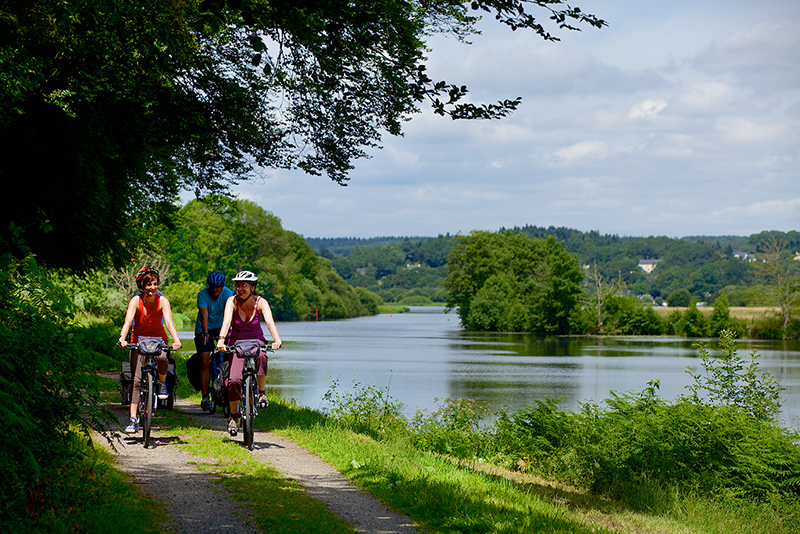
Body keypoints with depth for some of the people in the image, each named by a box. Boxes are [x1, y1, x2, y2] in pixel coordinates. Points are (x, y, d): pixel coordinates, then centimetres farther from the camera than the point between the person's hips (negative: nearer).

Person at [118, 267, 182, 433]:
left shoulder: (162, 301, -15)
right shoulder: (136, 301, -17)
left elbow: (169, 321, -27)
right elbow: (128, 321, -30)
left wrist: (176, 340, -44)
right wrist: (122, 338, -48)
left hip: (158, 338, 0)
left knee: (162, 358, -35)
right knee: (136, 379, -8)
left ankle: (162, 383, -3)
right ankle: (133, 419, -4)